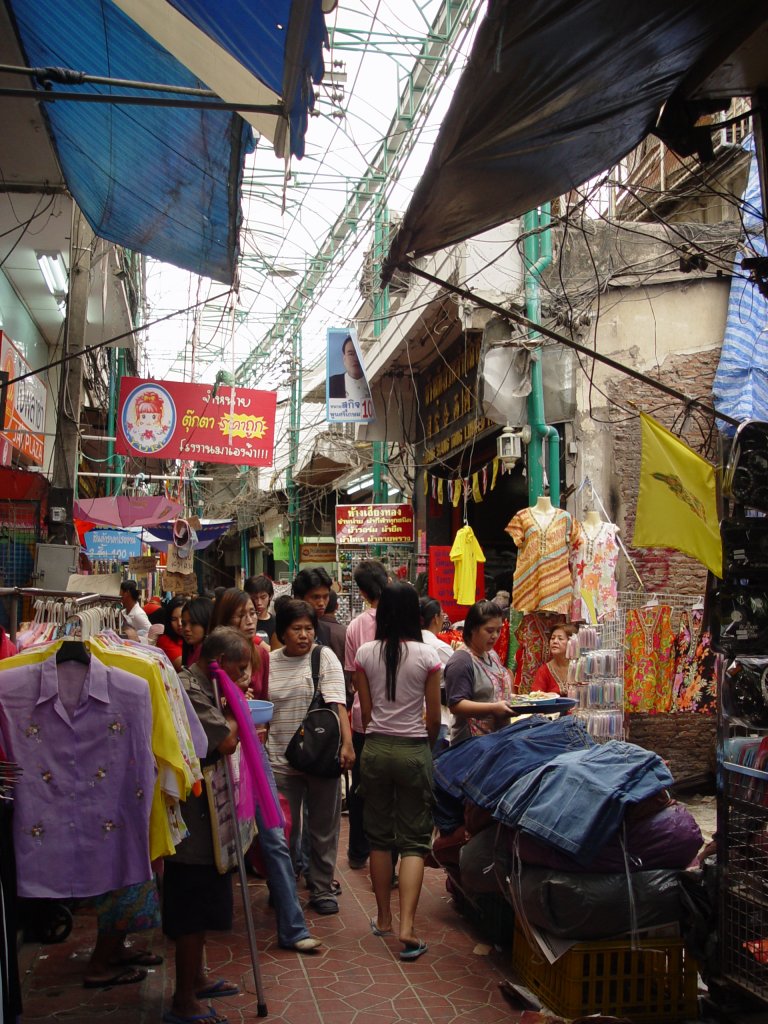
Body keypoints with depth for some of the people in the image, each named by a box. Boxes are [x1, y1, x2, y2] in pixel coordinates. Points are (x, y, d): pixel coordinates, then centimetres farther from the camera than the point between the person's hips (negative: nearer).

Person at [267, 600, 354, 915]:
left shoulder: (324, 656, -3)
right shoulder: (269, 662, 5)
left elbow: (337, 703, -13)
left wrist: (347, 743, -23)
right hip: (281, 760, 2)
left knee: (324, 827, 9)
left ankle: (322, 889, 25)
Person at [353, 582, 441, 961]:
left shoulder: (365, 654, -4)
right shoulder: (427, 655, -9)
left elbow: (365, 712, 2)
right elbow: (434, 719, -3)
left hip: (376, 748, 2)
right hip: (414, 750, -2)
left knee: (379, 834, 15)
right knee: (414, 840, 5)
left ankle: (383, 918, 25)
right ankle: (406, 927, -4)